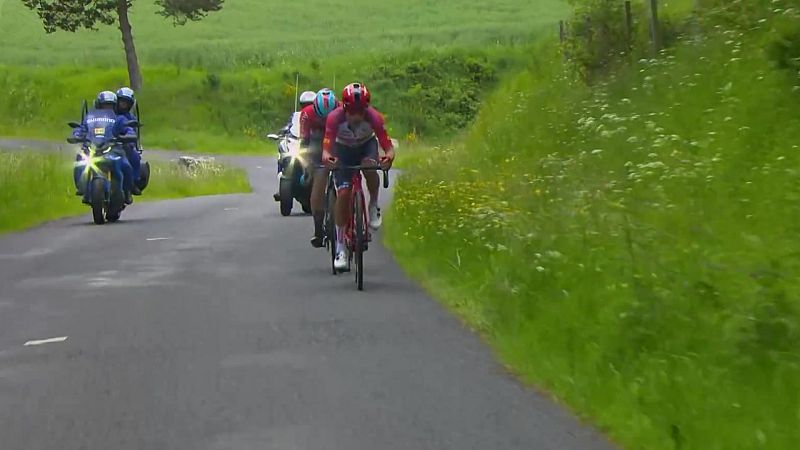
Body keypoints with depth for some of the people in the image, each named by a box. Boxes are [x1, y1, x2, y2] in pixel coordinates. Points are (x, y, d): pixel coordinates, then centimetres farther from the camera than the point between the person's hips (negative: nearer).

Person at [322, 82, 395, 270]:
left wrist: (389, 156, -57)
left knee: (369, 166, -35)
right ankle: (340, 249, -7)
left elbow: (387, 145, -34)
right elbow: (327, 145, -39)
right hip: (343, 149, 0)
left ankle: (374, 206, -6)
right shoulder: (335, 117, -32)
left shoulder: (374, 117, -31)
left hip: (367, 144, 0)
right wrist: (326, 156, -62)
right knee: (343, 193, -14)